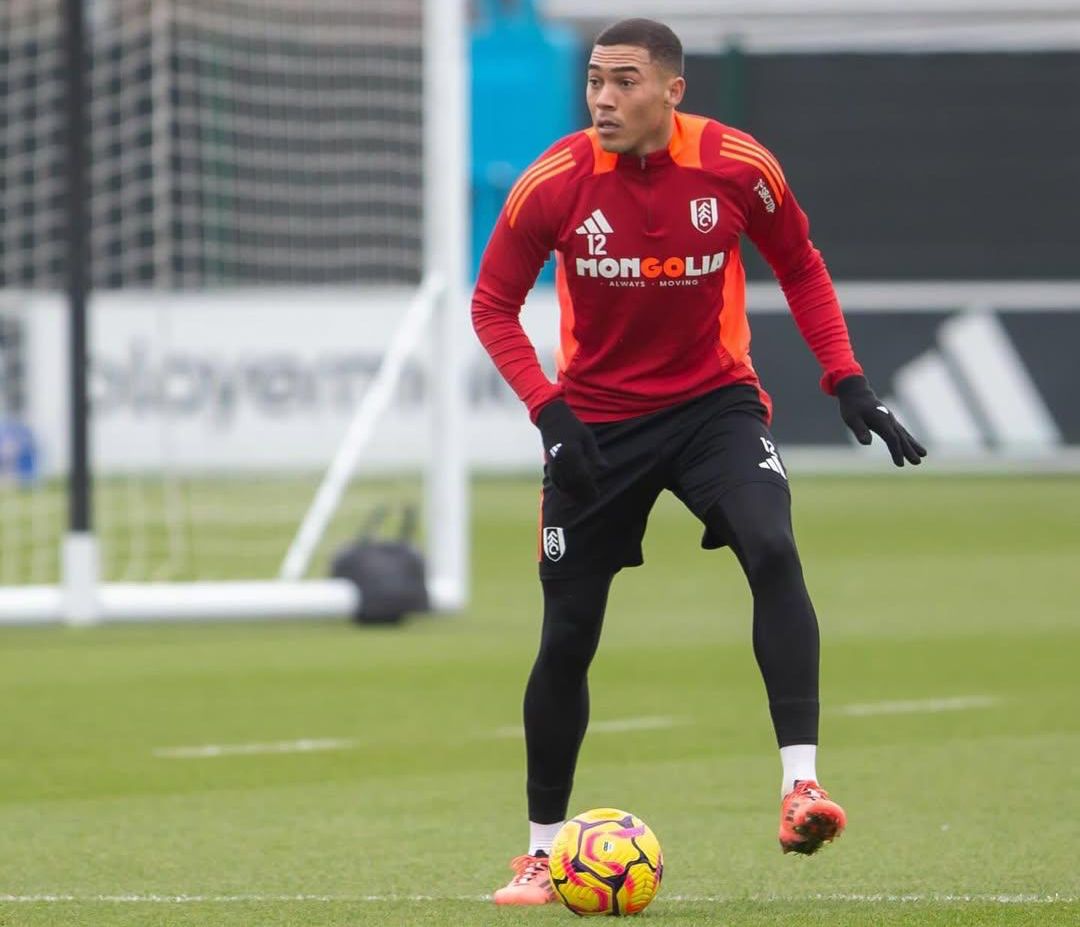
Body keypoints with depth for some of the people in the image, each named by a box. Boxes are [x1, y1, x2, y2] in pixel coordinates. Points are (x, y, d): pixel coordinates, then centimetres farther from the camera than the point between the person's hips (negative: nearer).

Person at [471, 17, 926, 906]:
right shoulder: (553, 183, -15)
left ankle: (800, 783, -29)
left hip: (715, 400, 0)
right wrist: (547, 407, -18)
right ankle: (543, 848, 21)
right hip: (596, 421, 0)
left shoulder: (738, 166, -13)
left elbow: (799, 267, 5)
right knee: (567, 633, 4)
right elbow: (492, 305, -4)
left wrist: (848, 380, -4)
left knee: (774, 555, -28)